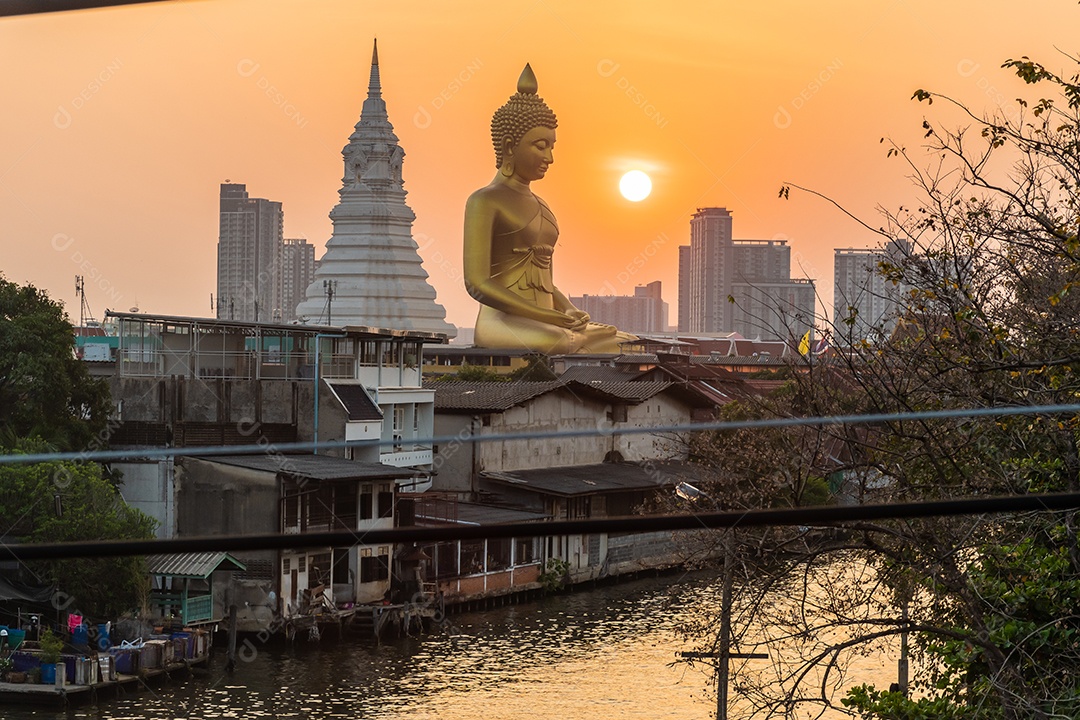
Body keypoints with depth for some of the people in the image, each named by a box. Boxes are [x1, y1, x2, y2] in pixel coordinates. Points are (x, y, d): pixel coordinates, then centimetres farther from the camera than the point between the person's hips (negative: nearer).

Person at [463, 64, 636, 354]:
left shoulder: (539, 207, 24)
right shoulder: (484, 201, -2)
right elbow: (477, 284, -13)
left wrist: (572, 313, 0)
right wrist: (554, 318, -19)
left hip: (543, 329, 8)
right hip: (503, 324, -8)